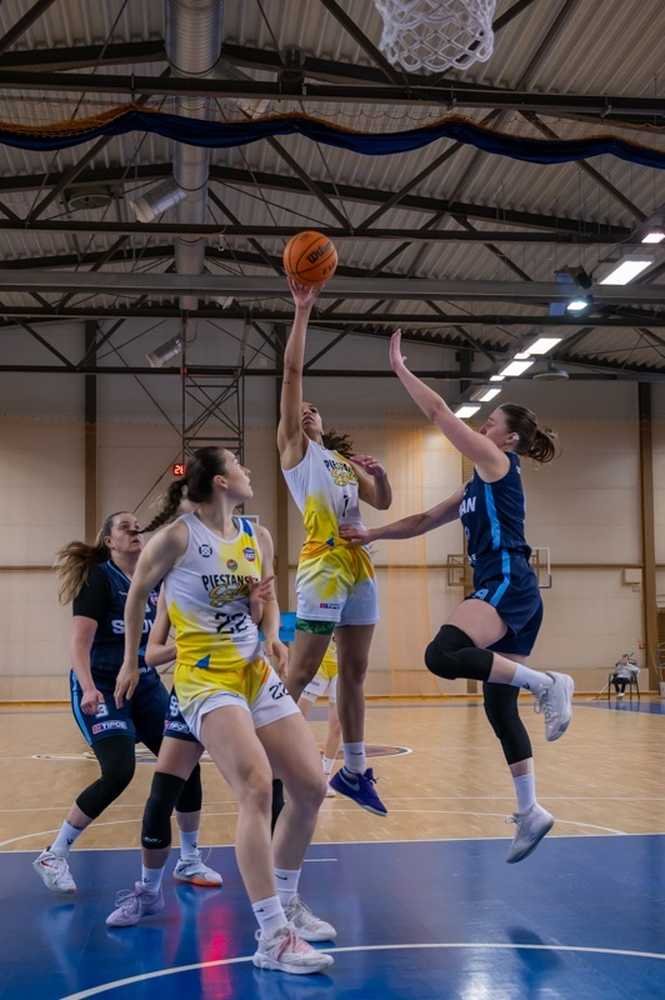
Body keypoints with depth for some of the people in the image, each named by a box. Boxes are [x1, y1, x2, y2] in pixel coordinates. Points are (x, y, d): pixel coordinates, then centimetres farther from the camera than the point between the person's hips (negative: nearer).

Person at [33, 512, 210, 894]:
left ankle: (190, 861, 16)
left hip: (146, 684, 6)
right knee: (119, 771, -21)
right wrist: (88, 688, -32)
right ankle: (54, 855, -3)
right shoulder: (98, 578, -9)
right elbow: (80, 641, -17)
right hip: (102, 688, -6)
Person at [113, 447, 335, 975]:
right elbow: (137, 594, 3)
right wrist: (130, 663, 10)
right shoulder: (177, 536, -11)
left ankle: (286, 903, 25)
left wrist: (273, 635, -2)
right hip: (206, 678, -7)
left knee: (310, 787, 4)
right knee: (257, 788, -24)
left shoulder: (258, 536, 7)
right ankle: (272, 937, -20)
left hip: (258, 674, 7)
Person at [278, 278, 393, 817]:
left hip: (359, 565, 6)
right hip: (322, 565, -6)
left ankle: (354, 770, 18)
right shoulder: (294, 448, 6)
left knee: (355, 672, 10)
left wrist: (380, 474, -2)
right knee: (301, 672, -7)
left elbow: (383, 503, 19)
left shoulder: (346, 460, 25)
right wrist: (303, 311, -6)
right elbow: (293, 373, -2)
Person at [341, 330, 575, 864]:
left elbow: (438, 411, -3)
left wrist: (400, 368, 5)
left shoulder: (499, 463, -1)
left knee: (442, 655, -31)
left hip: (509, 585, -10)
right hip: (503, 591, 10)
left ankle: (546, 683, -22)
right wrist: (372, 534, 23)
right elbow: (423, 521, 30)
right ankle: (531, 811, 10)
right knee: (499, 705, 7)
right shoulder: (479, 485, 25)